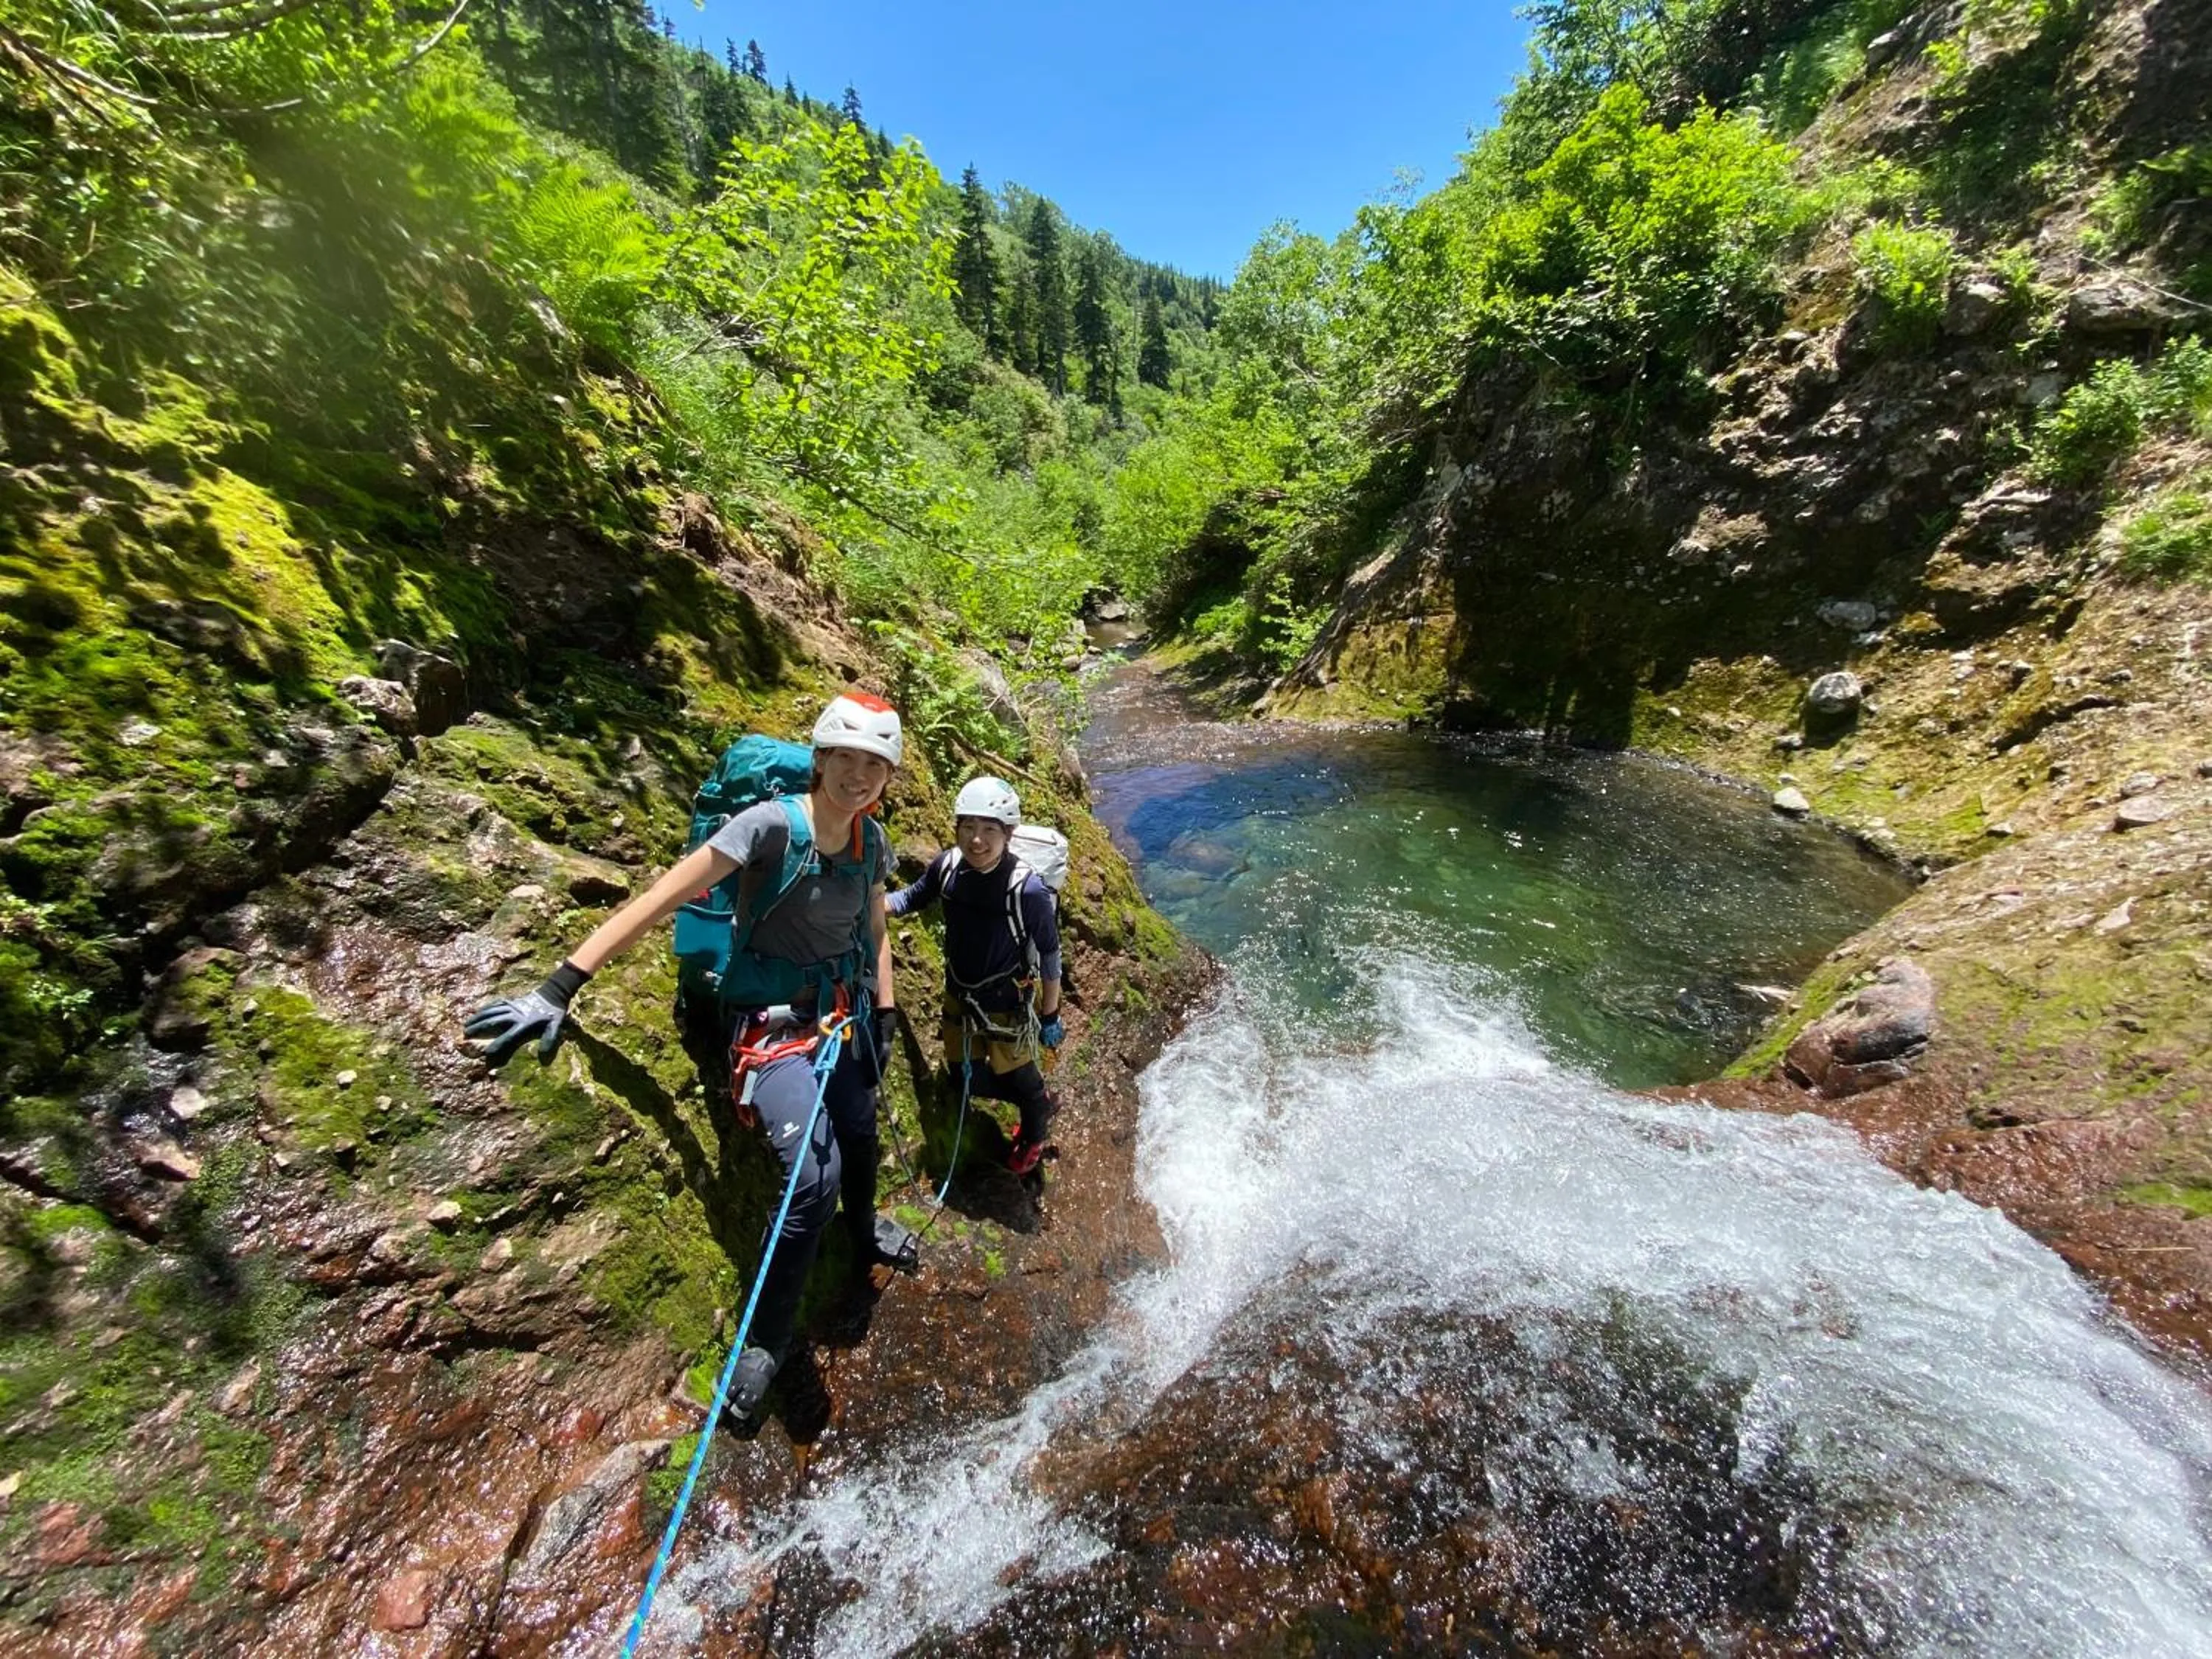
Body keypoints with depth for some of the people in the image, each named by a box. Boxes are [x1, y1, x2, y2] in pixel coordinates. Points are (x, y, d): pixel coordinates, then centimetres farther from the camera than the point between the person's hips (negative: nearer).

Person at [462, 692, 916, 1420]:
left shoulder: (872, 840, -4)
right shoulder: (769, 823, -24)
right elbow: (660, 899, -26)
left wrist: (884, 1012, 9)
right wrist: (558, 989, -28)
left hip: (844, 1010, 6)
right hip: (771, 1020, -6)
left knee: (860, 1131, 22)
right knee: (814, 1174, -17)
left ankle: (865, 1237, 54)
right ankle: (764, 1341, 11)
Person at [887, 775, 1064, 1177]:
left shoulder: (1028, 889, -31)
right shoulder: (947, 865, -18)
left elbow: (1049, 954, -17)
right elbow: (913, 898, 4)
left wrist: (1051, 1015, -7)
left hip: (1008, 1006, -5)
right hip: (959, 997, 5)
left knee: (1018, 1076, 18)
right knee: (964, 1078, 22)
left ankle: (1034, 1136, 54)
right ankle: (1041, 1102, 49)